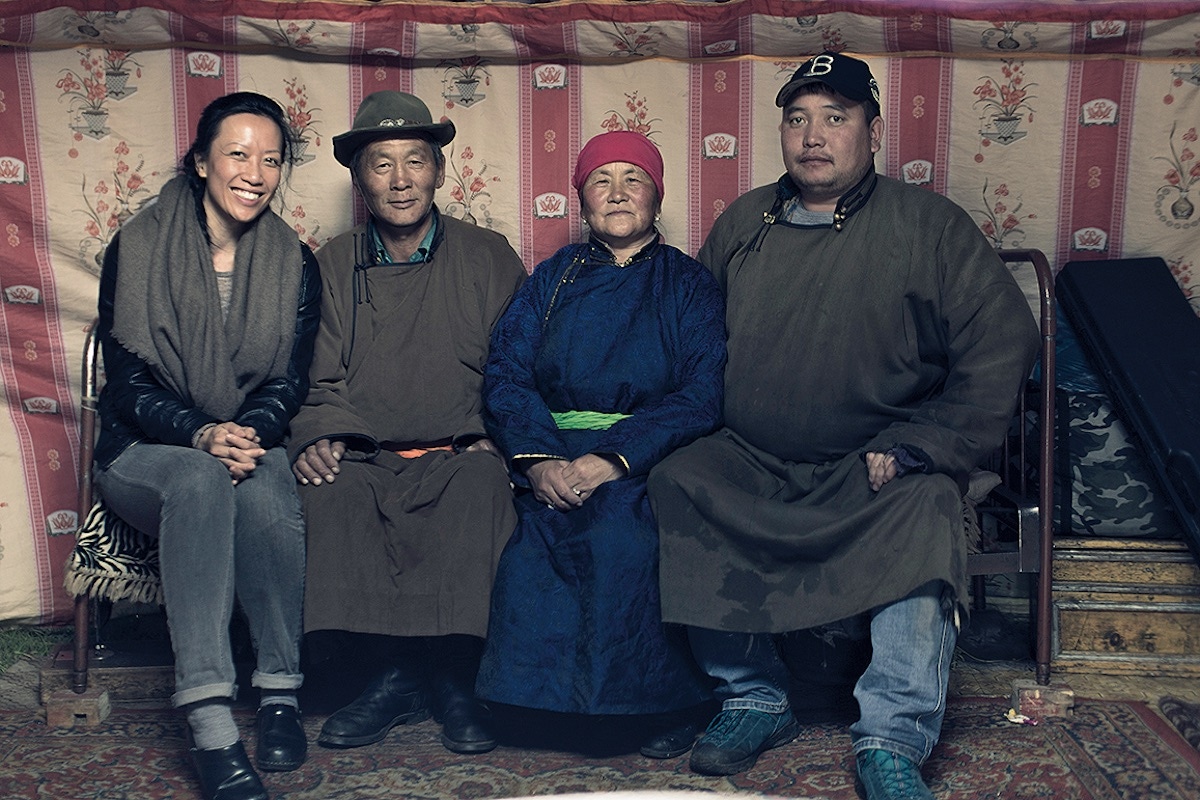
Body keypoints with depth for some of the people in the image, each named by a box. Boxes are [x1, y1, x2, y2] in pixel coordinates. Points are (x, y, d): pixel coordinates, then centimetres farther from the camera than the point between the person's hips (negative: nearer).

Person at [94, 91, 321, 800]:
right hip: (146, 454, -1)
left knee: (265, 488, -35)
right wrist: (200, 434, -25)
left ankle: (281, 690, -21)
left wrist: (246, 436, -22)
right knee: (200, 480, -37)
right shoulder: (137, 250, -2)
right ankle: (210, 722, -41)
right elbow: (128, 382, -6)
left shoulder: (294, 264, 4)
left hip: (256, 446, 1)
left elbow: (290, 383, 0)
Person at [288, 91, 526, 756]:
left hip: (458, 457, -1)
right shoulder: (334, 265, 15)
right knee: (330, 494, -31)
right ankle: (394, 673, -21)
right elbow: (321, 382, 14)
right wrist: (317, 438, -8)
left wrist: (498, 438, -9)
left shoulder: (490, 258, 11)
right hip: (365, 459, 2)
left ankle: (453, 675, -22)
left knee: (482, 483, -35)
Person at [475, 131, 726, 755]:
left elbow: (703, 394, -5)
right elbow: (505, 374, 5)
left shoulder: (688, 284, 10)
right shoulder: (552, 278, 17)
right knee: (534, 536, -27)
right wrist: (538, 458, -15)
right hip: (552, 451, 3)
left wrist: (614, 457, -20)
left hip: (646, 456, -2)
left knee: (620, 534, -31)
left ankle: (661, 698, -13)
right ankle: (542, 699, -9)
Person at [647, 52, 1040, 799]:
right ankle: (756, 699, -5)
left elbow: (1001, 344, -4)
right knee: (671, 488, -22)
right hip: (747, 465, 3)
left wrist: (916, 448, -12)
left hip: (876, 469, -3)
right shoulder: (744, 222, 11)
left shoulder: (930, 225, 1)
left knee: (924, 515, -32)